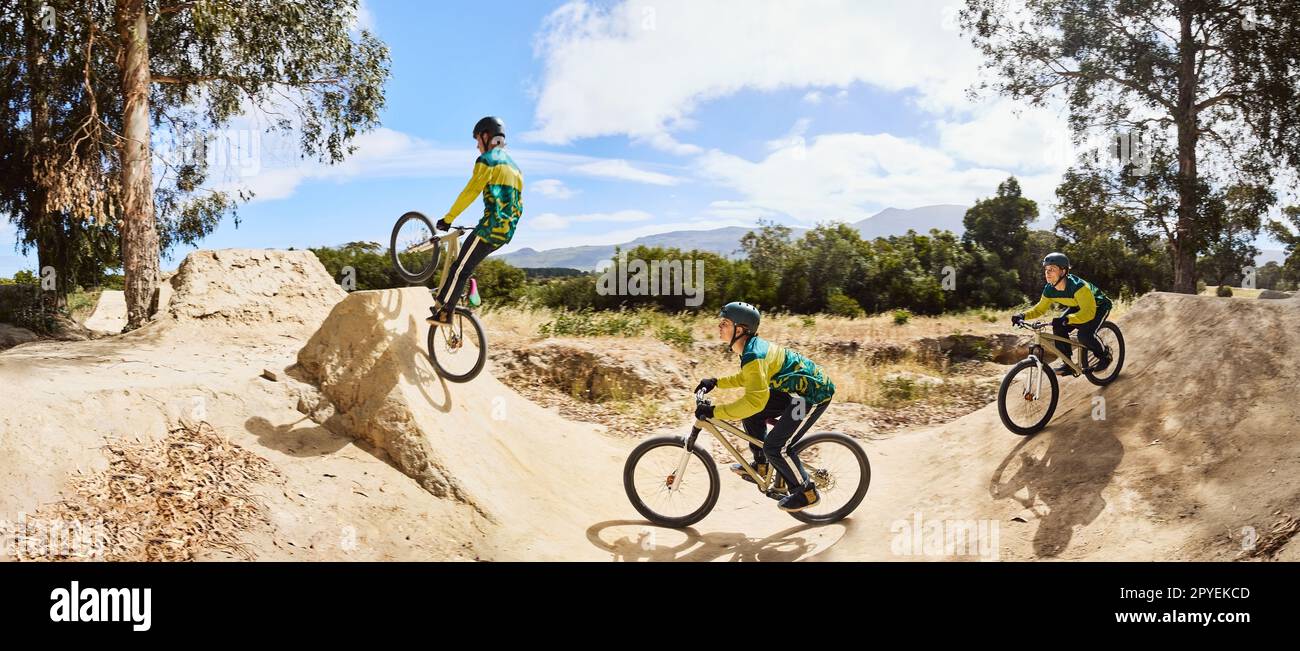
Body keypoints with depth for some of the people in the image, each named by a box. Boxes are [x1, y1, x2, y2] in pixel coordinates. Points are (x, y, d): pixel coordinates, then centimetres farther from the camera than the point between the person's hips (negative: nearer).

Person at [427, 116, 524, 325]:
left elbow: (469, 193, -13)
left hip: (490, 226, -9)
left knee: (460, 268, -2)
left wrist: (447, 219, -8)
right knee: (466, 264, 21)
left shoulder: (487, 160, -5)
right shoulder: (514, 166, 22)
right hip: (507, 231, 9)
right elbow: (517, 204, 23)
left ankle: (444, 313, -1)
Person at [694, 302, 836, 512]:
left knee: (775, 447, -10)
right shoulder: (753, 345, 3)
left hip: (814, 394, -10)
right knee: (751, 414, 9)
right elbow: (748, 378, 22)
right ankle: (760, 465, 22)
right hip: (796, 389, 10)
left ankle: (807, 492, 8)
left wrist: (713, 411, -32)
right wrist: (715, 382, 13)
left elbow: (755, 401, -36)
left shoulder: (754, 355, -27)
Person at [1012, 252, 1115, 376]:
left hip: (1098, 306, -7)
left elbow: (1089, 312, -46)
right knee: (1059, 328, -17)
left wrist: (1066, 319, -62)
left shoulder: (1077, 286, -39)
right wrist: (1023, 315, -24)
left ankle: (1104, 357, 1)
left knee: (1085, 335, -28)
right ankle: (1068, 364, -3)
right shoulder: (1049, 290, -18)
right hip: (1077, 307, 7)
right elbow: (1040, 309, -4)